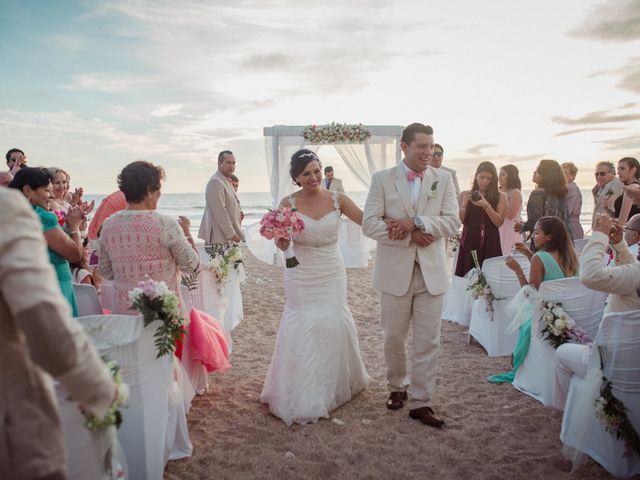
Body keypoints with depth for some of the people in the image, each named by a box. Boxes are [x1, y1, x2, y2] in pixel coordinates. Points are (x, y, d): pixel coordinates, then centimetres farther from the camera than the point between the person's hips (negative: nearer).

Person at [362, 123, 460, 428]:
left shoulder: (443, 179, 3)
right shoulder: (382, 179, -2)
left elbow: (453, 221, -5)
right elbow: (370, 224, -9)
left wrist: (415, 223, -19)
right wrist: (411, 236, -16)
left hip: (432, 272, 1)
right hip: (395, 272, -1)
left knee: (428, 341, 5)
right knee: (393, 338, 13)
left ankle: (421, 402, 18)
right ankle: (397, 387, 36)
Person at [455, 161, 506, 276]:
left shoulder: (500, 196, 4)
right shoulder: (465, 195, 7)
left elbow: (499, 222, -5)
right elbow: (458, 222, 2)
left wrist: (486, 206, -16)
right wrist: (464, 204, -12)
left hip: (490, 243, -1)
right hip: (469, 242, 1)